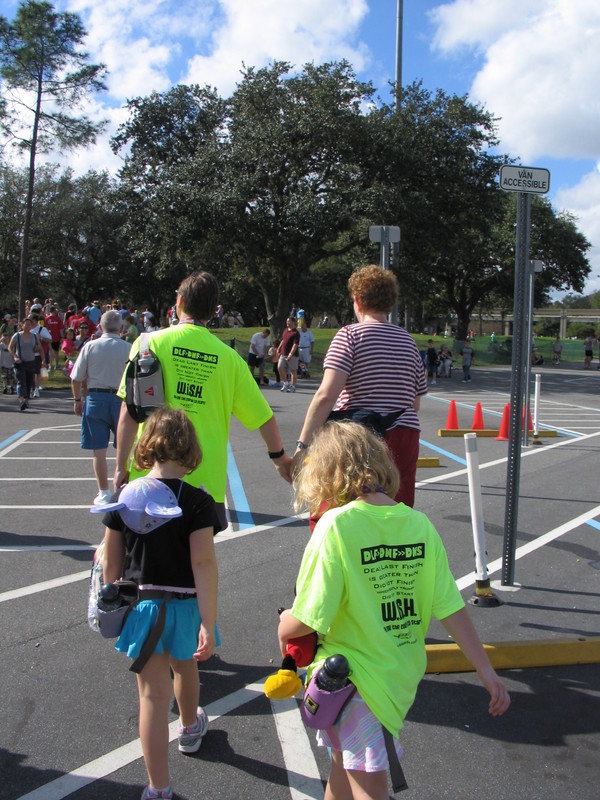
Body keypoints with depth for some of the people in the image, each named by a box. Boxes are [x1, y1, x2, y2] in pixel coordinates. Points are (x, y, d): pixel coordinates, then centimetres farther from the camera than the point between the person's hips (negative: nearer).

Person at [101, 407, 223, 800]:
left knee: (152, 695, 8)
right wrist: (209, 623, -18)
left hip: (142, 605, 1)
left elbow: (111, 563, -1)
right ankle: (190, 728, 56)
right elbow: (204, 564, -21)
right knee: (185, 668, 28)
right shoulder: (196, 501, -17)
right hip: (185, 606, 0)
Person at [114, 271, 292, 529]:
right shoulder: (228, 357, 2)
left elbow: (130, 411, -7)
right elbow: (263, 416, 8)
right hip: (206, 479, 1)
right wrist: (280, 458, 24)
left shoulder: (151, 343, -2)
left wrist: (121, 467, 1)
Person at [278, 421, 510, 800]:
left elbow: (309, 620, -18)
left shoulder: (336, 524, -19)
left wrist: (284, 627, 4)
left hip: (355, 678, -5)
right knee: (345, 762, 25)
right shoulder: (419, 523, -4)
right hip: (403, 674, 5)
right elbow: (452, 609, -4)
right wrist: (487, 672, 4)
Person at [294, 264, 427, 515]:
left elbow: (326, 395, -17)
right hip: (404, 438, 5)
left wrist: (302, 444, -17)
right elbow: (415, 403, 15)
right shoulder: (408, 341, 11)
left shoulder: (350, 335, -6)